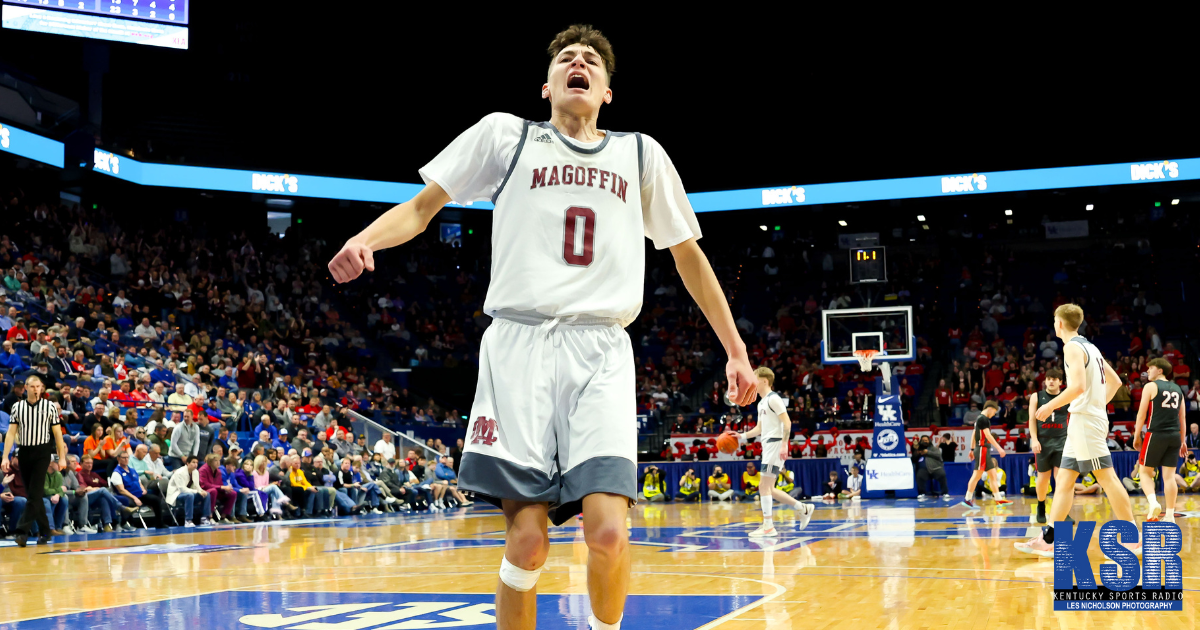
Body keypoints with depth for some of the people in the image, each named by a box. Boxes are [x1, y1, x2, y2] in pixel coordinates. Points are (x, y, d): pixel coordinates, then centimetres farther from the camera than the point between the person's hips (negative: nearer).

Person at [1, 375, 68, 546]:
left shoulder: (50, 406, 1)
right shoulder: (17, 407, 6)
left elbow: (57, 433, 2)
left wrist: (62, 457, -2)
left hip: (42, 453, -3)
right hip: (24, 453, 3)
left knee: (35, 494, -12)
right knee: (32, 495, 8)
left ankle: (22, 531, -16)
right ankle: (44, 531, 17)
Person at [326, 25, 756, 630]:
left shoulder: (641, 154, 18)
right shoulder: (505, 134, 13)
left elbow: (688, 254, 24)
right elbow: (423, 205, 10)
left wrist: (735, 348, 23)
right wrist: (367, 237, -12)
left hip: (603, 353, 1)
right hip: (519, 340, -1)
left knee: (607, 529, -16)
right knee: (527, 539, -11)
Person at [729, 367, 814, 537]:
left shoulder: (773, 399, -10)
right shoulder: (762, 403, 19)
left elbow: (787, 422, -17)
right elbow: (760, 428, 25)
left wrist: (784, 445, -25)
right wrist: (742, 437, 12)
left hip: (775, 444, -10)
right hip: (768, 446, 10)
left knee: (764, 486, -11)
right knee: (769, 489, 11)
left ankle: (768, 526, -7)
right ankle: (803, 508, 18)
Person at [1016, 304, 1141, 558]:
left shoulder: (1072, 347, -11)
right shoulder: (1090, 347, 18)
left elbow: (1078, 385, -23)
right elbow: (1115, 381, 23)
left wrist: (1050, 406, -14)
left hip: (1085, 420, -10)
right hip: (1086, 420, 10)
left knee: (1107, 478, -7)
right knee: (1064, 479, 8)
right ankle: (1048, 539, 7)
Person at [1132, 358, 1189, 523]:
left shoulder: (1151, 386, -2)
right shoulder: (1177, 389, 15)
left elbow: (1141, 414, -5)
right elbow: (1183, 418, 16)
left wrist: (1137, 436, 2)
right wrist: (1182, 441, 21)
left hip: (1156, 434, -5)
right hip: (1174, 435, 5)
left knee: (1146, 472, 8)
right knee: (1169, 475, 6)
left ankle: (1153, 503, -15)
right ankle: (1170, 515, 3)